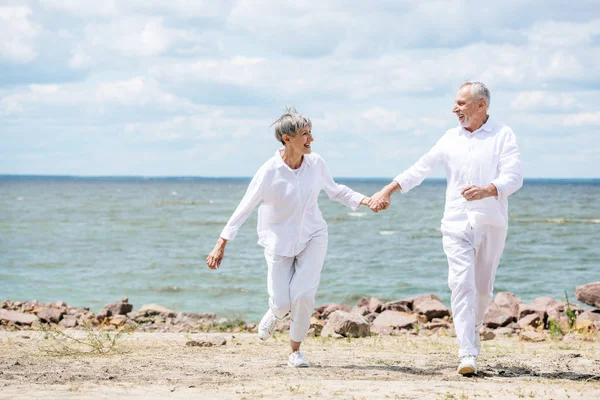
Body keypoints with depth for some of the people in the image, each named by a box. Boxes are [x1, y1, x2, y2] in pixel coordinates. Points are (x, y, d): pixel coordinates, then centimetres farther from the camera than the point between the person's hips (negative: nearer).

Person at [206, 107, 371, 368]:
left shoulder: (315, 163, -8)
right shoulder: (269, 172, -19)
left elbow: (335, 191, 11)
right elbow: (244, 209, -14)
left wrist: (366, 200, -2)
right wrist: (221, 245, -15)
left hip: (312, 237, 2)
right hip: (280, 241, -2)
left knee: (303, 295, -14)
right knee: (282, 303, -5)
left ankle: (295, 352, 8)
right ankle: (276, 312, 36)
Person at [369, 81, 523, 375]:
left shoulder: (503, 136, -1)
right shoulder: (451, 138, 10)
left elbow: (513, 177, -12)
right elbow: (421, 168, 14)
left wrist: (487, 190, -30)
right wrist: (389, 189, 8)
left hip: (492, 224, -1)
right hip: (457, 222, 1)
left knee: (483, 287, 9)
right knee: (462, 284, -13)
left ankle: (472, 332, 37)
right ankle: (467, 354, -18)